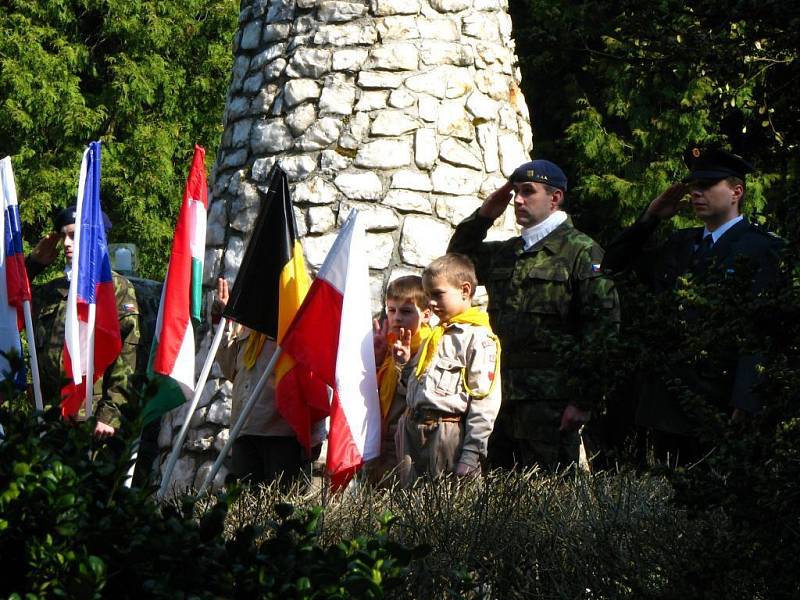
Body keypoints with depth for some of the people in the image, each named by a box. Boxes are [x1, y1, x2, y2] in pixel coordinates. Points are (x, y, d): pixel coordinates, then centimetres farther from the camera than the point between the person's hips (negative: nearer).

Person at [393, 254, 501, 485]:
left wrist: (471, 454, -18)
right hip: (413, 431, 8)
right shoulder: (435, 337, 20)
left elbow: (485, 400, -15)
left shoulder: (478, 338, -9)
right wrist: (405, 364, 12)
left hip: (449, 435, -8)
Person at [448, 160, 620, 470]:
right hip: (511, 397, 7)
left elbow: (603, 326, -10)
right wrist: (484, 215, 15)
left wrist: (585, 400, -15)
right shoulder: (506, 253, 17)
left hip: (554, 400, -7)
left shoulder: (581, 251, -6)